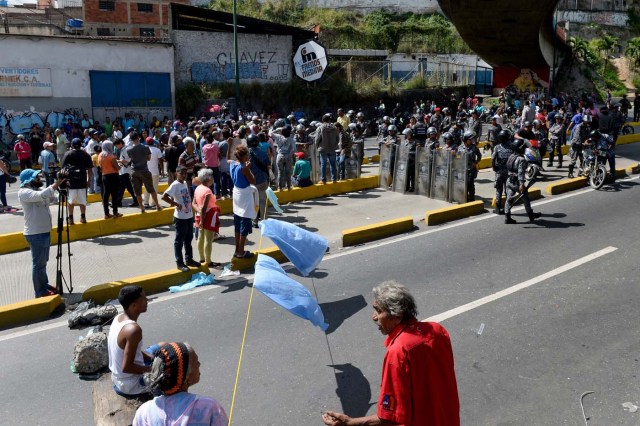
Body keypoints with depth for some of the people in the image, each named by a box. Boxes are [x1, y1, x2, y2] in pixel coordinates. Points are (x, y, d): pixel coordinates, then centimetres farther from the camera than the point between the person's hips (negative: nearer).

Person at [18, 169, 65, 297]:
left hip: (44, 231, 9)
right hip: (36, 234, -9)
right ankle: (40, 292, 10)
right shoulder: (24, 192, -16)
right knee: (38, 263, 0)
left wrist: (59, 186, -6)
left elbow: (52, 199, 10)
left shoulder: (38, 189, 11)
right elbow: (42, 195, -33)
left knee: (43, 261, 20)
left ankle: (45, 285, 34)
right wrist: (57, 183, -30)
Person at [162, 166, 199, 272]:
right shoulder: (175, 185, -17)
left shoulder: (185, 183, 7)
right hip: (180, 218, -8)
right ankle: (180, 263, 11)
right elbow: (164, 196, -26)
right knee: (179, 241, 3)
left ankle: (189, 259, 31)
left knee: (188, 239, 19)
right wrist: (176, 204, -23)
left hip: (189, 216, 8)